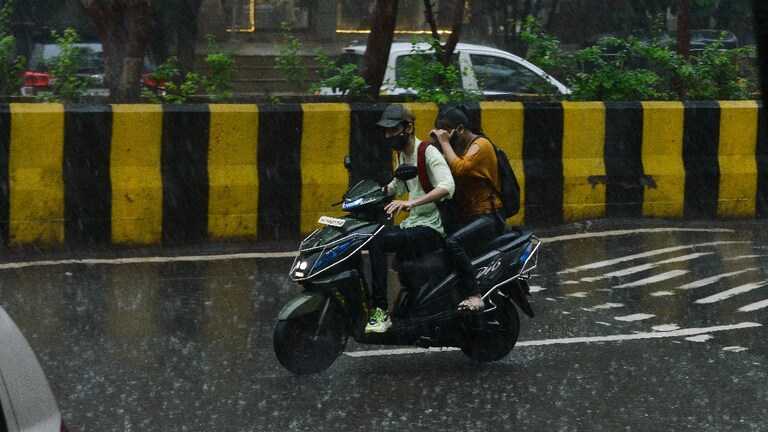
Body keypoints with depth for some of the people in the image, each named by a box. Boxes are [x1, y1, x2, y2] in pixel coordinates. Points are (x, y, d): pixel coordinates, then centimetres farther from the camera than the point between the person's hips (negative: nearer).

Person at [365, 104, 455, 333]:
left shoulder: (428, 152, -13)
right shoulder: (402, 155, 14)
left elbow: (447, 186, -29)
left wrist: (411, 202, -40)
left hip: (431, 230, -9)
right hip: (412, 225, 9)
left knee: (377, 240, -29)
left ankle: (381, 311, -30)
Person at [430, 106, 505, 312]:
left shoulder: (481, 145, -11)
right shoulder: (458, 146, 17)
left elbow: (459, 169, -27)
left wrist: (445, 143, -18)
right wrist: (436, 145, 0)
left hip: (487, 216, -9)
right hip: (465, 216, 9)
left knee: (453, 242, -33)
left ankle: (475, 295, -34)